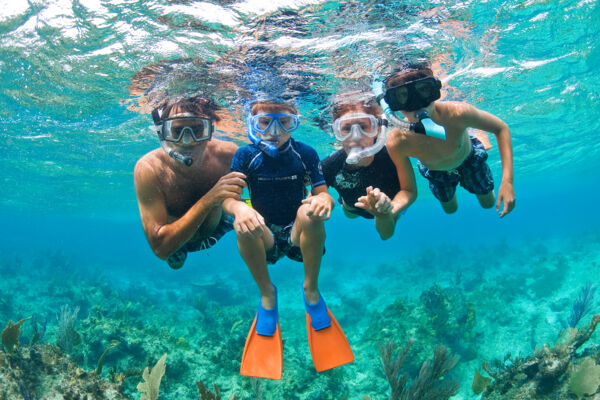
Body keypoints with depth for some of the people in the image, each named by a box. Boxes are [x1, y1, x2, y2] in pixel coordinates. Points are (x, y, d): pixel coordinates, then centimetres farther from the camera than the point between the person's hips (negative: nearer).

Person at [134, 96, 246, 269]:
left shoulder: (228, 154, -34)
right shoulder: (149, 169, -40)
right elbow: (160, 248, -45)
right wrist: (209, 201, -53)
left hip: (216, 227, 2)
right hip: (172, 240, -1)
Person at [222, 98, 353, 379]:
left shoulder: (306, 154, -4)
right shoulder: (245, 155, -4)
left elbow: (322, 194, -9)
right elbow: (227, 199, -12)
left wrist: (324, 199, -35)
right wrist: (238, 207, -37)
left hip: (300, 236, 0)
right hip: (264, 237, 1)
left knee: (310, 211, -32)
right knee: (243, 223, -32)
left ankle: (311, 290, -12)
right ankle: (266, 293, -9)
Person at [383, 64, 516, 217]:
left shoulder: (457, 113, -45)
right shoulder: (397, 142, -42)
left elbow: (501, 128, -28)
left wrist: (507, 181, -34)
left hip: (469, 158, 0)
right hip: (435, 172, 1)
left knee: (488, 203, 24)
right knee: (450, 209, 26)